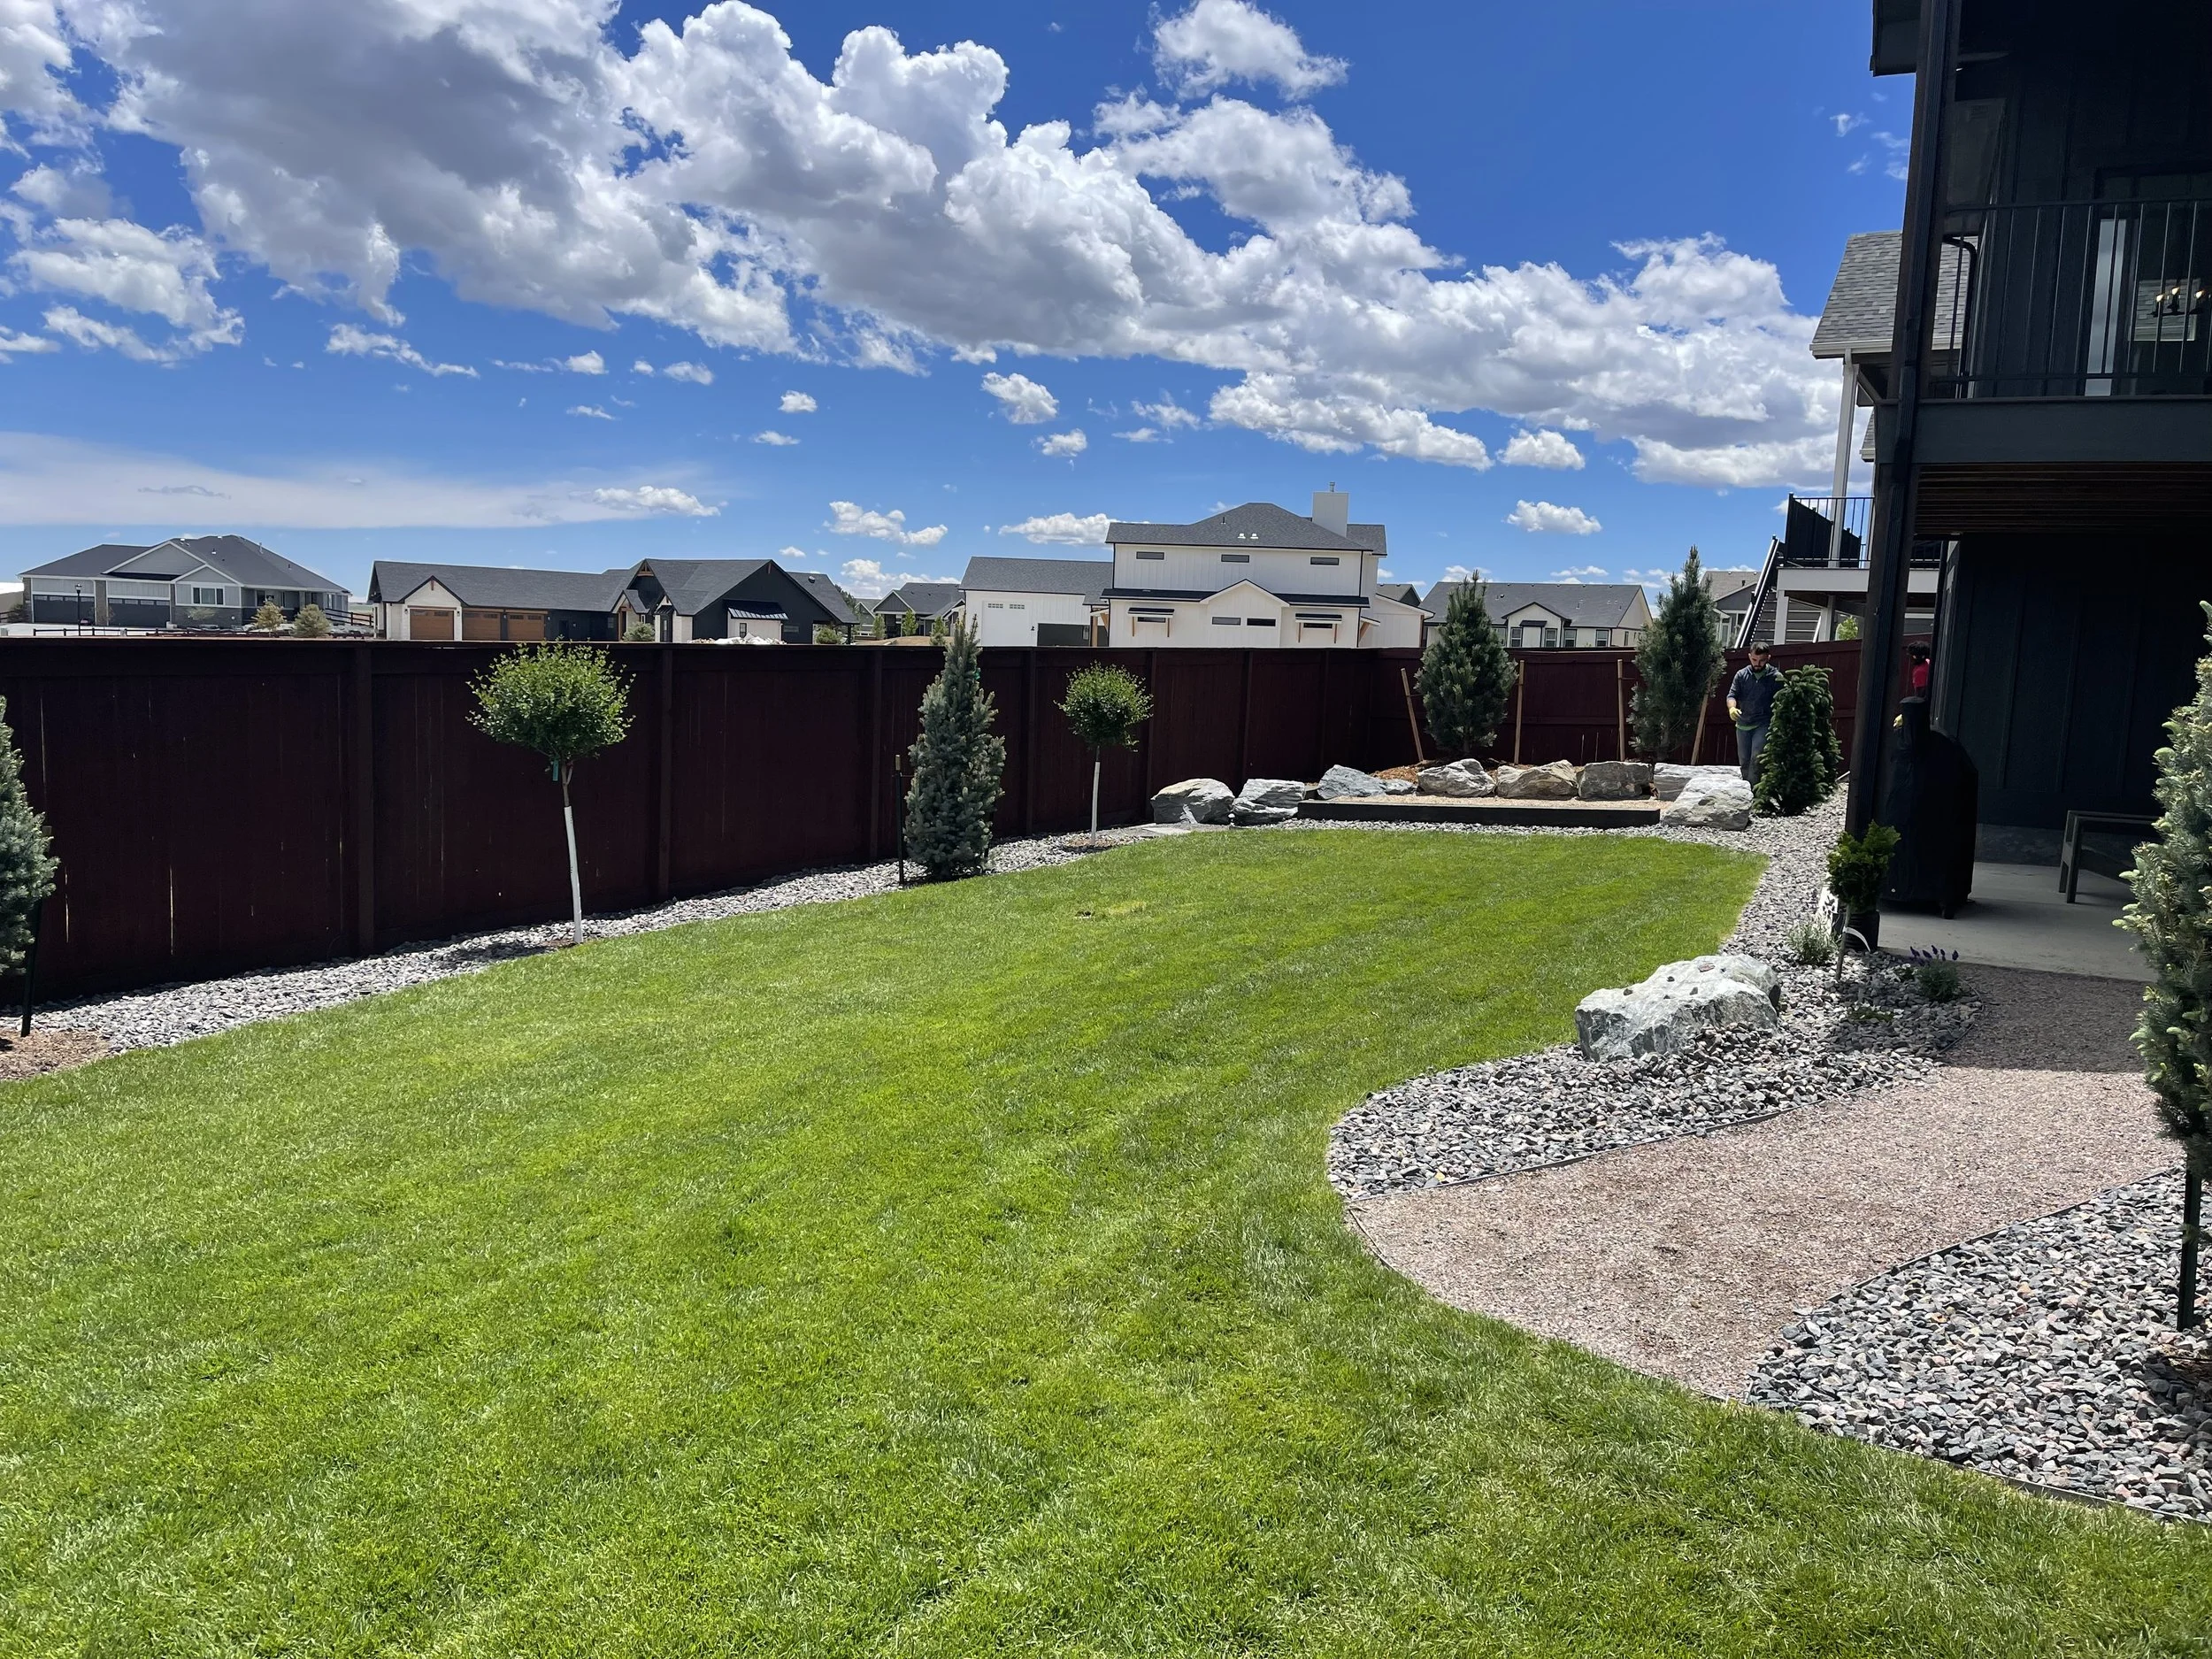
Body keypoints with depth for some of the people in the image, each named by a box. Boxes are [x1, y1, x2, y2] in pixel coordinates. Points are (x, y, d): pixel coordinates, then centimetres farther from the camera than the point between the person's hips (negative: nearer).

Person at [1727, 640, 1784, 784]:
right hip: (1743, 724, 4)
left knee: (1756, 759, -19)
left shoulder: (1776, 677, -3)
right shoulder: (1741, 674, 3)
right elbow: (1732, 695, -1)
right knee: (1743, 761, 12)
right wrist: (1732, 708, -23)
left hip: (1763, 724, -4)